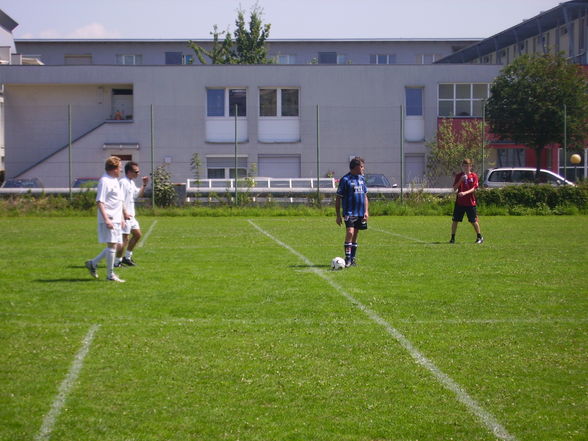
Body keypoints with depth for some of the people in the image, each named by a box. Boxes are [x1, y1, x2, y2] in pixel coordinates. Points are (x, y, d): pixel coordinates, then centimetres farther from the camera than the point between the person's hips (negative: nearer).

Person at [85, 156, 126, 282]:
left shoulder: (115, 181, 18)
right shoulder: (105, 181, -13)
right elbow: (99, 202, -19)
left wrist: (122, 218, 25)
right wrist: (106, 219, -25)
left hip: (116, 219, 10)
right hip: (109, 220, -10)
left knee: (115, 245, 10)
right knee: (112, 245, -7)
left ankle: (93, 263, 20)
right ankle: (110, 275, -1)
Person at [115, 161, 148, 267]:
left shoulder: (131, 183, 14)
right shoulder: (123, 182, -16)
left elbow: (138, 194, 26)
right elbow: (120, 200, -22)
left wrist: (144, 185, 11)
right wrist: (125, 213, -24)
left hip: (131, 215, 10)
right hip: (125, 215, -10)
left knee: (137, 234, 15)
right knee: (124, 238, -8)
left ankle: (127, 257, 22)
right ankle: (117, 261, -1)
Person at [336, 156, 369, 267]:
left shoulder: (362, 178, 12)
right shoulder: (345, 179, -8)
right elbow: (338, 198, -6)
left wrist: (366, 211, 8)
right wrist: (338, 215, -7)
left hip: (360, 213, 6)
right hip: (349, 212, -6)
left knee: (355, 235, 10)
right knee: (350, 233, -18)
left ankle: (353, 259, 17)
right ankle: (347, 259, -15)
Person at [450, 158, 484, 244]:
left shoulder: (474, 176, 1)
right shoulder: (458, 176, 5)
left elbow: (474, 188, -7)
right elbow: (455, 188, -1)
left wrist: (465, 193, -22)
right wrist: (460, 180, -15)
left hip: (470, 202, -1)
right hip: (459, 202, 1)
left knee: (474, 221, 3)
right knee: (455, 220, 0)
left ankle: (479, 237, 18)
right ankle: (452, 238, 8)